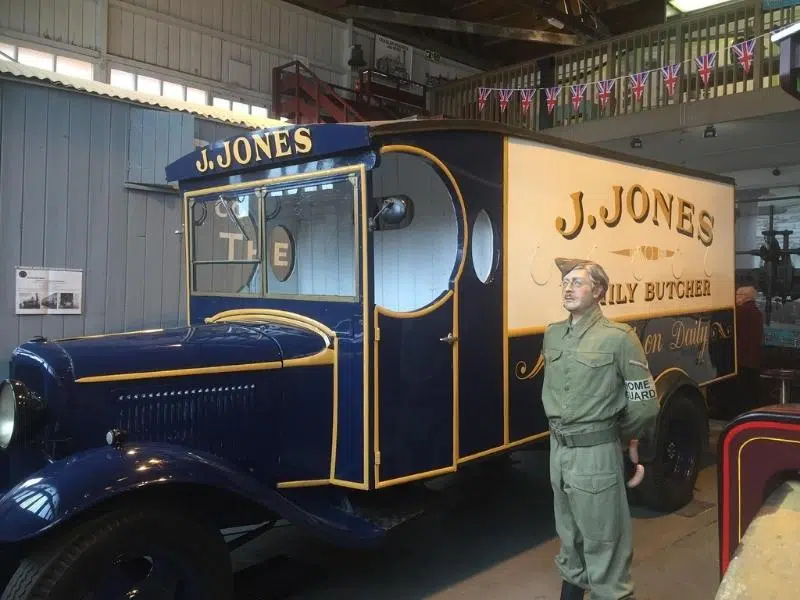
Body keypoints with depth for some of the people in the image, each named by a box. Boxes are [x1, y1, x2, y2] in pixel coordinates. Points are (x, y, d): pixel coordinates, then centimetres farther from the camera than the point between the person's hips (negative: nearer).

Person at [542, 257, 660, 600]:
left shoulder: (618, 338, -15)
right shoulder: (552, 334, 6)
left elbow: (644, 402, -10)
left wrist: (628, 437, 4)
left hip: (596, 453, -6)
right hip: (559, 449, 7)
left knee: (602, 540, 2)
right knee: (569, 533, 23)